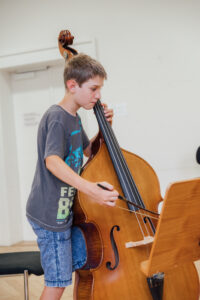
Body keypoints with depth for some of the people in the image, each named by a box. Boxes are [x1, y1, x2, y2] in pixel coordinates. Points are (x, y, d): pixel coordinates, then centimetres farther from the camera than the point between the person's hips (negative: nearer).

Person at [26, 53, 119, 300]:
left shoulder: (74, 118, 11)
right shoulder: (57, 117, -18)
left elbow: (89, 150, 23)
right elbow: (52, 160, -33)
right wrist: (89, 187, -47)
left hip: (65, 210, 9)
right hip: (50, 213, -9)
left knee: (84, 262, 17)